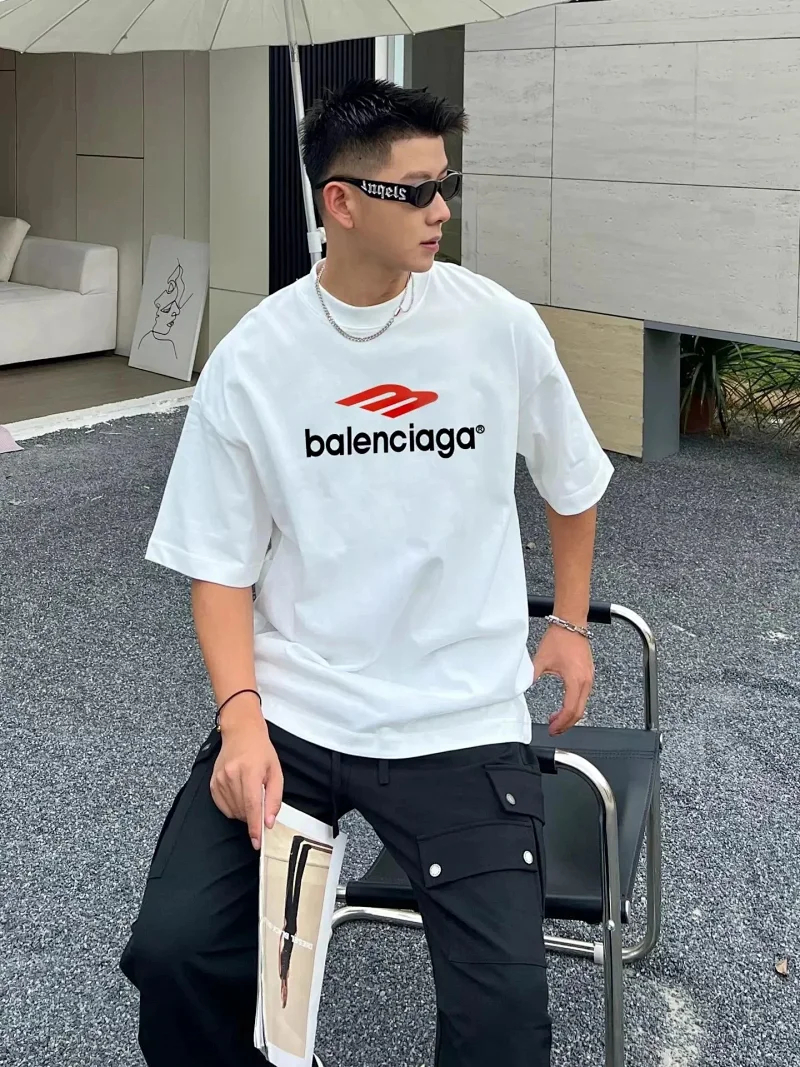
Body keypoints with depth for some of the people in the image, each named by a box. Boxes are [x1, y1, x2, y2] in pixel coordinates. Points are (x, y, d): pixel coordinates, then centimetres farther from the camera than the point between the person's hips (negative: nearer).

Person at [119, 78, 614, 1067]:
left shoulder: (500, 325, -2)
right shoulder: (251, 357, -3)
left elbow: (571, 481, 17)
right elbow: (221, 566, 1)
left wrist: (570, 623, 18)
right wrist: (242, 717, -13)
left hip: (462, 722, 0)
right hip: (290, 712, 1)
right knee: (172, 951, -16)